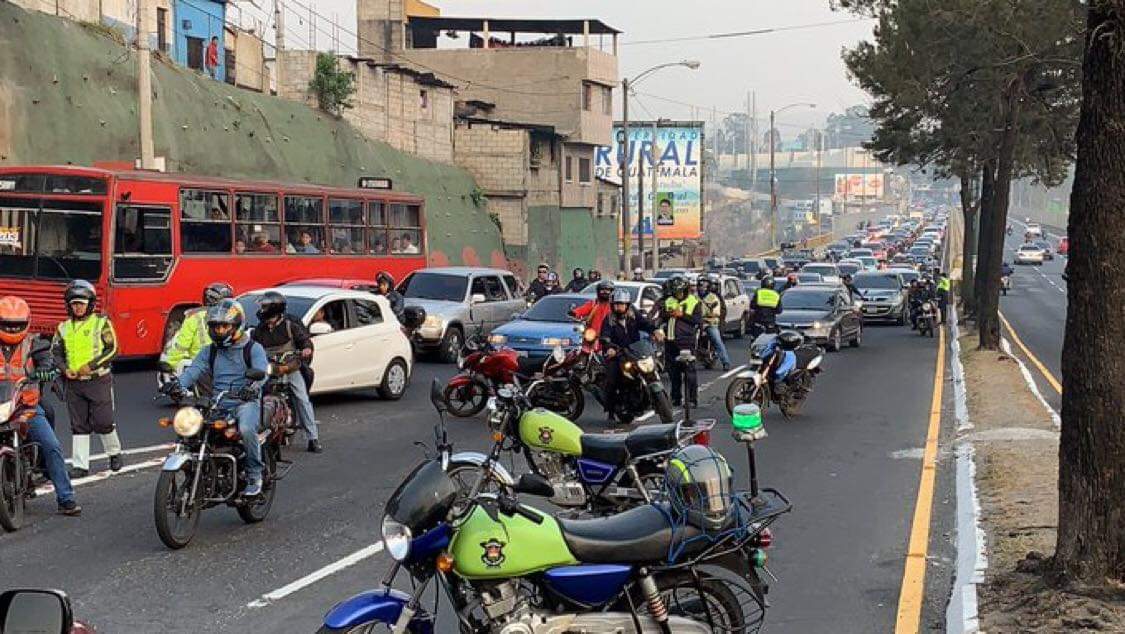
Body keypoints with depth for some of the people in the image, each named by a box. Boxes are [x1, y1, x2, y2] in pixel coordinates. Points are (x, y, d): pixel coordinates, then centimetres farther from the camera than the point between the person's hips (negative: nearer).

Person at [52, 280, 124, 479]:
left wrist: (91, 365, -15)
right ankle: (80, 465, 7)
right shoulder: (63, 328, 12)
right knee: (79, 425, 5)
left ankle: (115, 453, 21)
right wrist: (65, 369, -5)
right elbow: (55, 352, 14)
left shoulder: (101, 323, -1)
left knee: (103, 422, -2)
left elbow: (112, 349, -6)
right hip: (74, 383, 4)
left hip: (98, 380, -4)